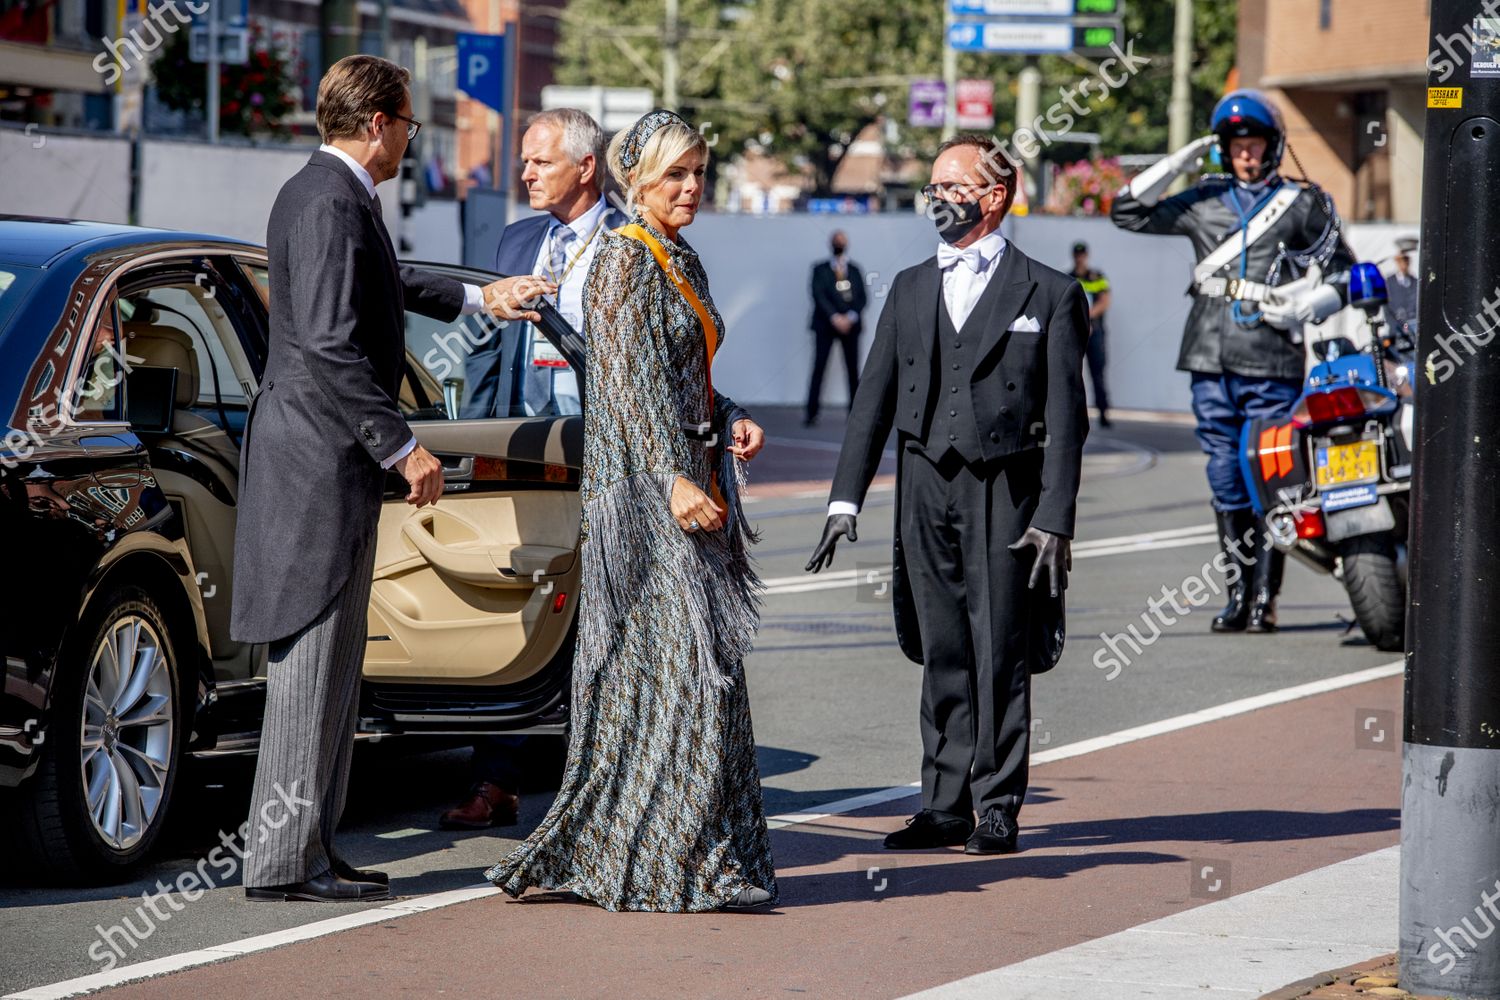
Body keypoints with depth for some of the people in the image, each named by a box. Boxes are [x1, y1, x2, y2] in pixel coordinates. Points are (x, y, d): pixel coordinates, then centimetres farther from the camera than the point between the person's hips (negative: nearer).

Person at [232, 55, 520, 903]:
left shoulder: (323, 193, 16)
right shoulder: (331, 204, -17)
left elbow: (378, 283, 36)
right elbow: (330, 344, -24)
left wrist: (473, 299, 46)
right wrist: (403, 447, -21)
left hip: (320, 452, 11)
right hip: (322, 455, -11)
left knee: (331, 662, 13)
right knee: (314, 658, -8)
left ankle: (309, 845, 18)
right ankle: (286, 859, -6)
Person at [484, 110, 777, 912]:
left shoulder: (683, 263, 17)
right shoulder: (624, 259, -10)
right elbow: (632, 379, -18)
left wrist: (730, 422, 5)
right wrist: (675, 478, -24)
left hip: (688, 479, 9)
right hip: (643, 487, -9)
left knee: (696, 662, 9)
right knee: (673, 665, -10)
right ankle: (655, 864, -5)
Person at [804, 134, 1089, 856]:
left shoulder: (1048, 294, 2)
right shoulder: (910, 290, 14)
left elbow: (1066, 416, -1)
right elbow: (874, 400, 12)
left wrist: (1054, 518, -9)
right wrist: (845, 499, 4)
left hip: (1004, 496, -4)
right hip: (925, 491, 4)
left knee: (1000, 654, -1)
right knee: (941, 655, 7)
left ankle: (997, 807, 6)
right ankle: (945, 807, 12)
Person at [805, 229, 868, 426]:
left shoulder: (855, 270, 14)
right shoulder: (821, 269, 7)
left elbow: (861, 297, 7)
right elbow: (818, 296, -4)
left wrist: (851, 317, -10)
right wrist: (835, 317, -16)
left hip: (850, 324, 2)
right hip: (825, 324, -2)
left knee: (853, 369, -1)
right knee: (819, 367, -8)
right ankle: (811, 413, -8)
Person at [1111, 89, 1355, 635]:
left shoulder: (1305, 204, 6)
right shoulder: (1205, 201, 14)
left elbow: (1343, 276, 9)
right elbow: (1128, 212, 15)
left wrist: (1302, 308, -10)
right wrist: (1178, 162, 5)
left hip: (1271, 364, -3)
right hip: (1212, 362, 3)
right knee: (1226, 483, 5)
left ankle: (1265, 598, -1)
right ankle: (1237, 594, 11)